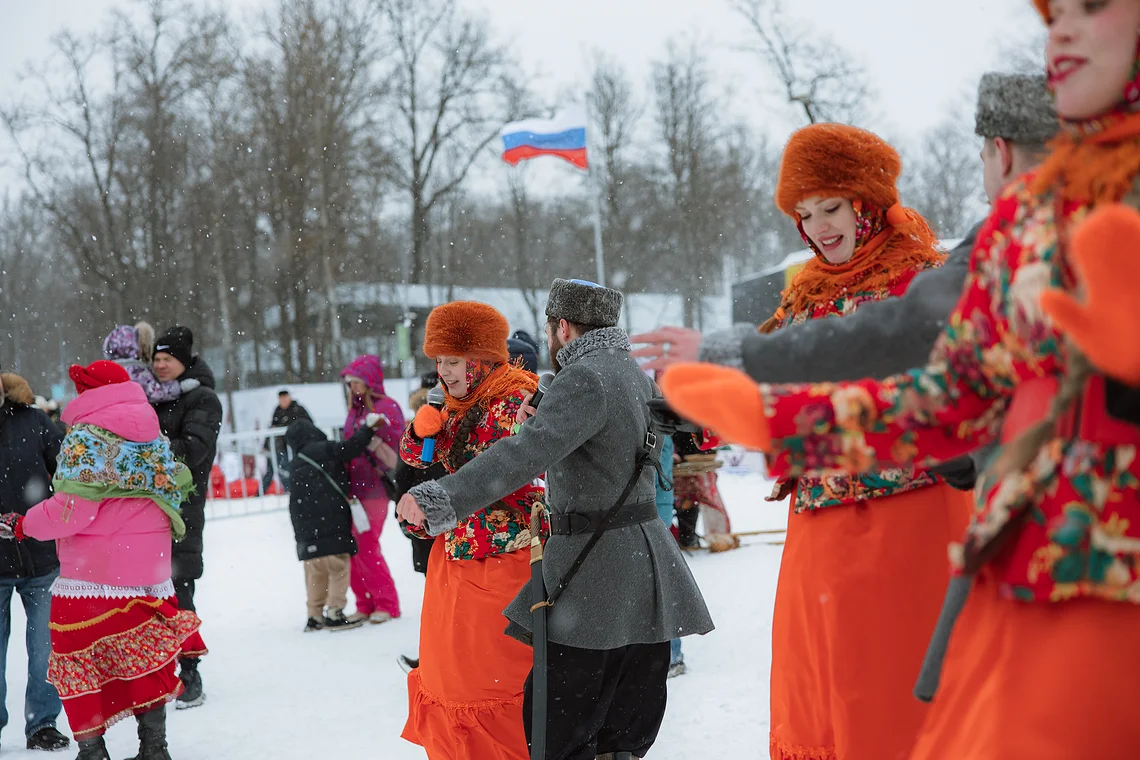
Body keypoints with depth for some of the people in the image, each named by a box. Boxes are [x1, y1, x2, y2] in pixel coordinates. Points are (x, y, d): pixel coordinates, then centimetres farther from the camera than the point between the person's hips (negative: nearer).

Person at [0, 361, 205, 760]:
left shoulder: (85, 438, -11)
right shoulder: (155, 438, 8)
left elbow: (72, 510, -16)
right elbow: (171, 493, 12)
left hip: (91, 575, -6)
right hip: (149, 571, 6)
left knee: (77, 661, 7)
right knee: (145, 654, 17)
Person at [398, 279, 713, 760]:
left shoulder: (586, 378, -16)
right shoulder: (635, 374, 14)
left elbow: (530, 452, -31)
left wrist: (440, 499, -38)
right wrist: (540, 422, 14)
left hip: (594, 573, -9)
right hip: (643, 561, 9)